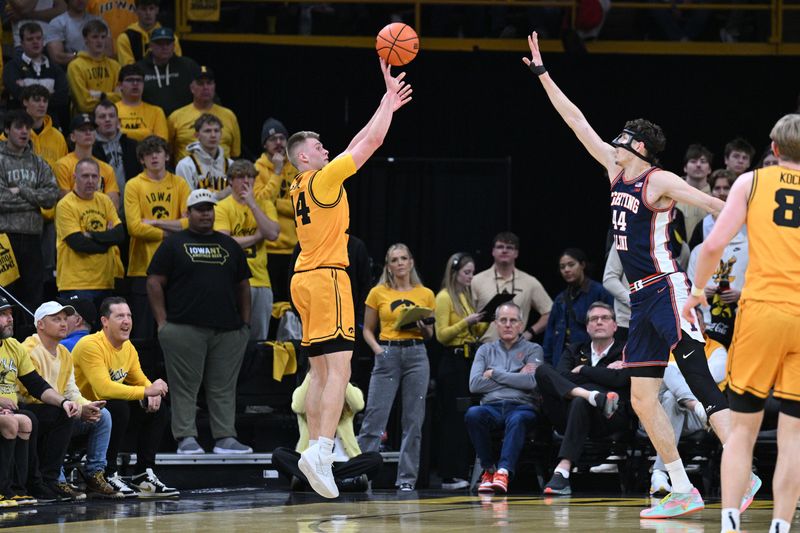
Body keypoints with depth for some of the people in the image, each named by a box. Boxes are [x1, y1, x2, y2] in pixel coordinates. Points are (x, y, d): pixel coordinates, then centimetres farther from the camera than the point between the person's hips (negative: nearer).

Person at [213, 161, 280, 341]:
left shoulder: (264, 205, 12)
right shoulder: (223, 207, -1)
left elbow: (272, 234, -5)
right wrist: (256, 237, -4)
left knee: (260, 338, 8)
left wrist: (253, 204, -6)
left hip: (261, 279, 4)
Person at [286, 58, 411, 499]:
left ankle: (316, 451, 6)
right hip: (326, 278, -9)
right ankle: (321, 451, -27)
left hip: (305, 279, 9)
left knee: (321, 373, 10)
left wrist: (387, 106, 28)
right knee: (338, 370, -15)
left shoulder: (301, 187, 16)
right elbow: (372, 141, -7)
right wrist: (389, 97, 5)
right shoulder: (324, 179, -7)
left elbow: (357, 146, 25)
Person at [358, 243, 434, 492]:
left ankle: (407, 478, 6)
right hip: (387, 356, -2)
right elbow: (368, 329, 10)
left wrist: (424, 328, -6)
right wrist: (377, 349, -8)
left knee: (413, 420, 1)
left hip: (416, 355, 2)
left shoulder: (425, 294, 9)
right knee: (374, 416, -7)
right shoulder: (378, 293, 5)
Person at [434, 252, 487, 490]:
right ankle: (449, 476, -8)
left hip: (470, 361, 8)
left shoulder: (467, 296, 17)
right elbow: (441, 335, -11)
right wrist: (466, 322, -20)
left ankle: (462, 472, 6)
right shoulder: (444, 297, -5)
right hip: (453, 362, -8)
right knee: (453, 419, -9)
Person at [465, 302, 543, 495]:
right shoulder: (486, 350, 22)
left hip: (522, 407, -2)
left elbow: (531, 381, -4)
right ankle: (489, 468, -19)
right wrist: (514, 378, 3)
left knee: (517, 419, -40)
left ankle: (504, 471, -51)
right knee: (473, 414, -34)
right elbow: (474, 384, 5)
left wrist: (494, 374, 2)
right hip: (492, 406, 2)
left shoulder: (533, 350, 16)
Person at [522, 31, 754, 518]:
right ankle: (684, 491, 6)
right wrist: (542, 74, 21)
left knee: (703, 386, -16)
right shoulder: (617, 173, 14)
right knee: (642, 397, 5)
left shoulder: (660, 182, -7)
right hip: (641, 298, 9)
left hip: (667, 291, -9)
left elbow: (713, 204, -13)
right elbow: (578, 122, 18)